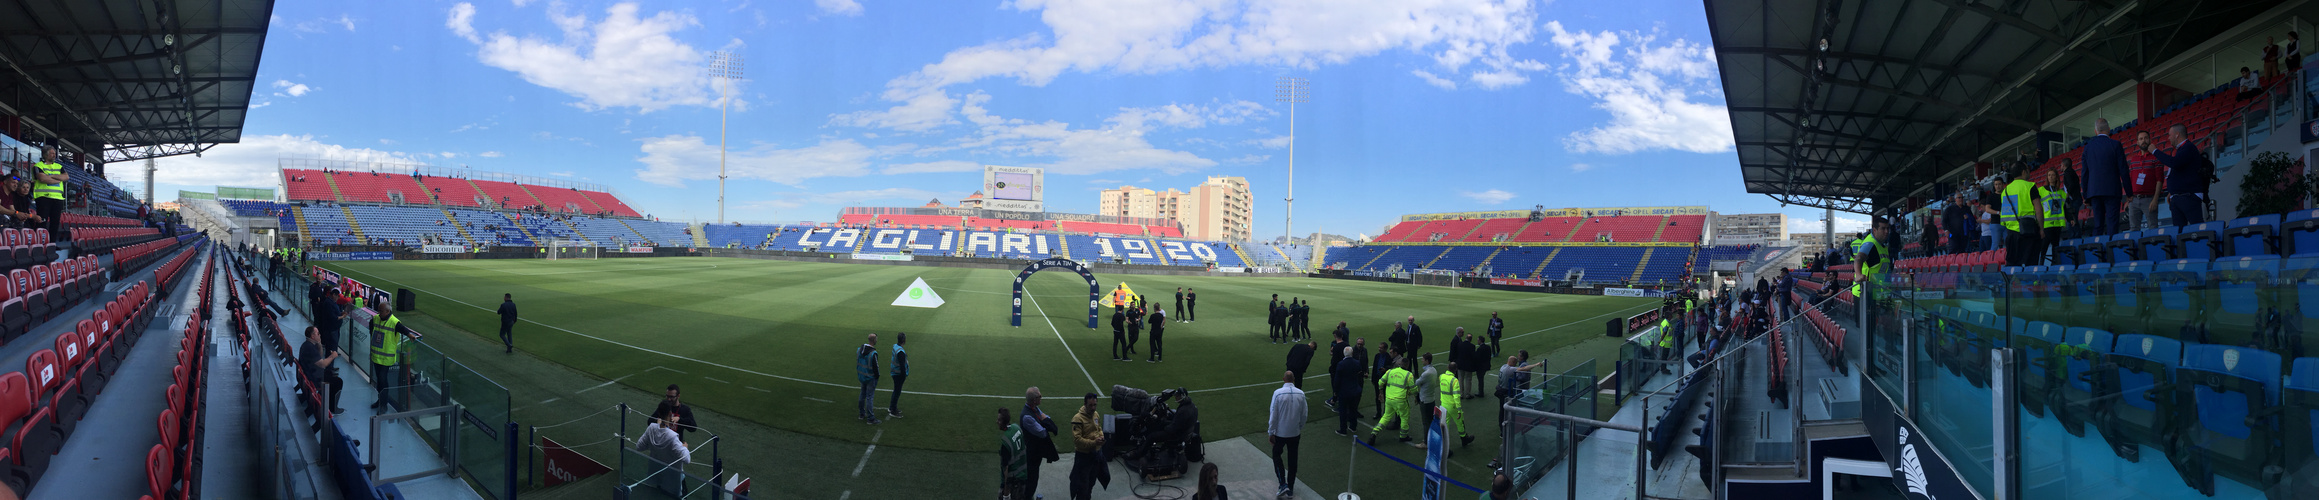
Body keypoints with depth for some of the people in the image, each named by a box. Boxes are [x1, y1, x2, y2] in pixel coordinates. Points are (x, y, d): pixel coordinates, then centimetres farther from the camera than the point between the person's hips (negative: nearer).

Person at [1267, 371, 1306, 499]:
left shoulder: (1278, 393, -18)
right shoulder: (1301, 394, -7)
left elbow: (1273, 415, -13)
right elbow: (1304, 415, 2)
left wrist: (1271, 432, -3)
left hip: (1280, 432, -3)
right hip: (1295, 433, 3)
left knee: (1277, 455, 16)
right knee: (1292, 459, 16)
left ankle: (1283, 484, 3)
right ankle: (1291, 488, 24)